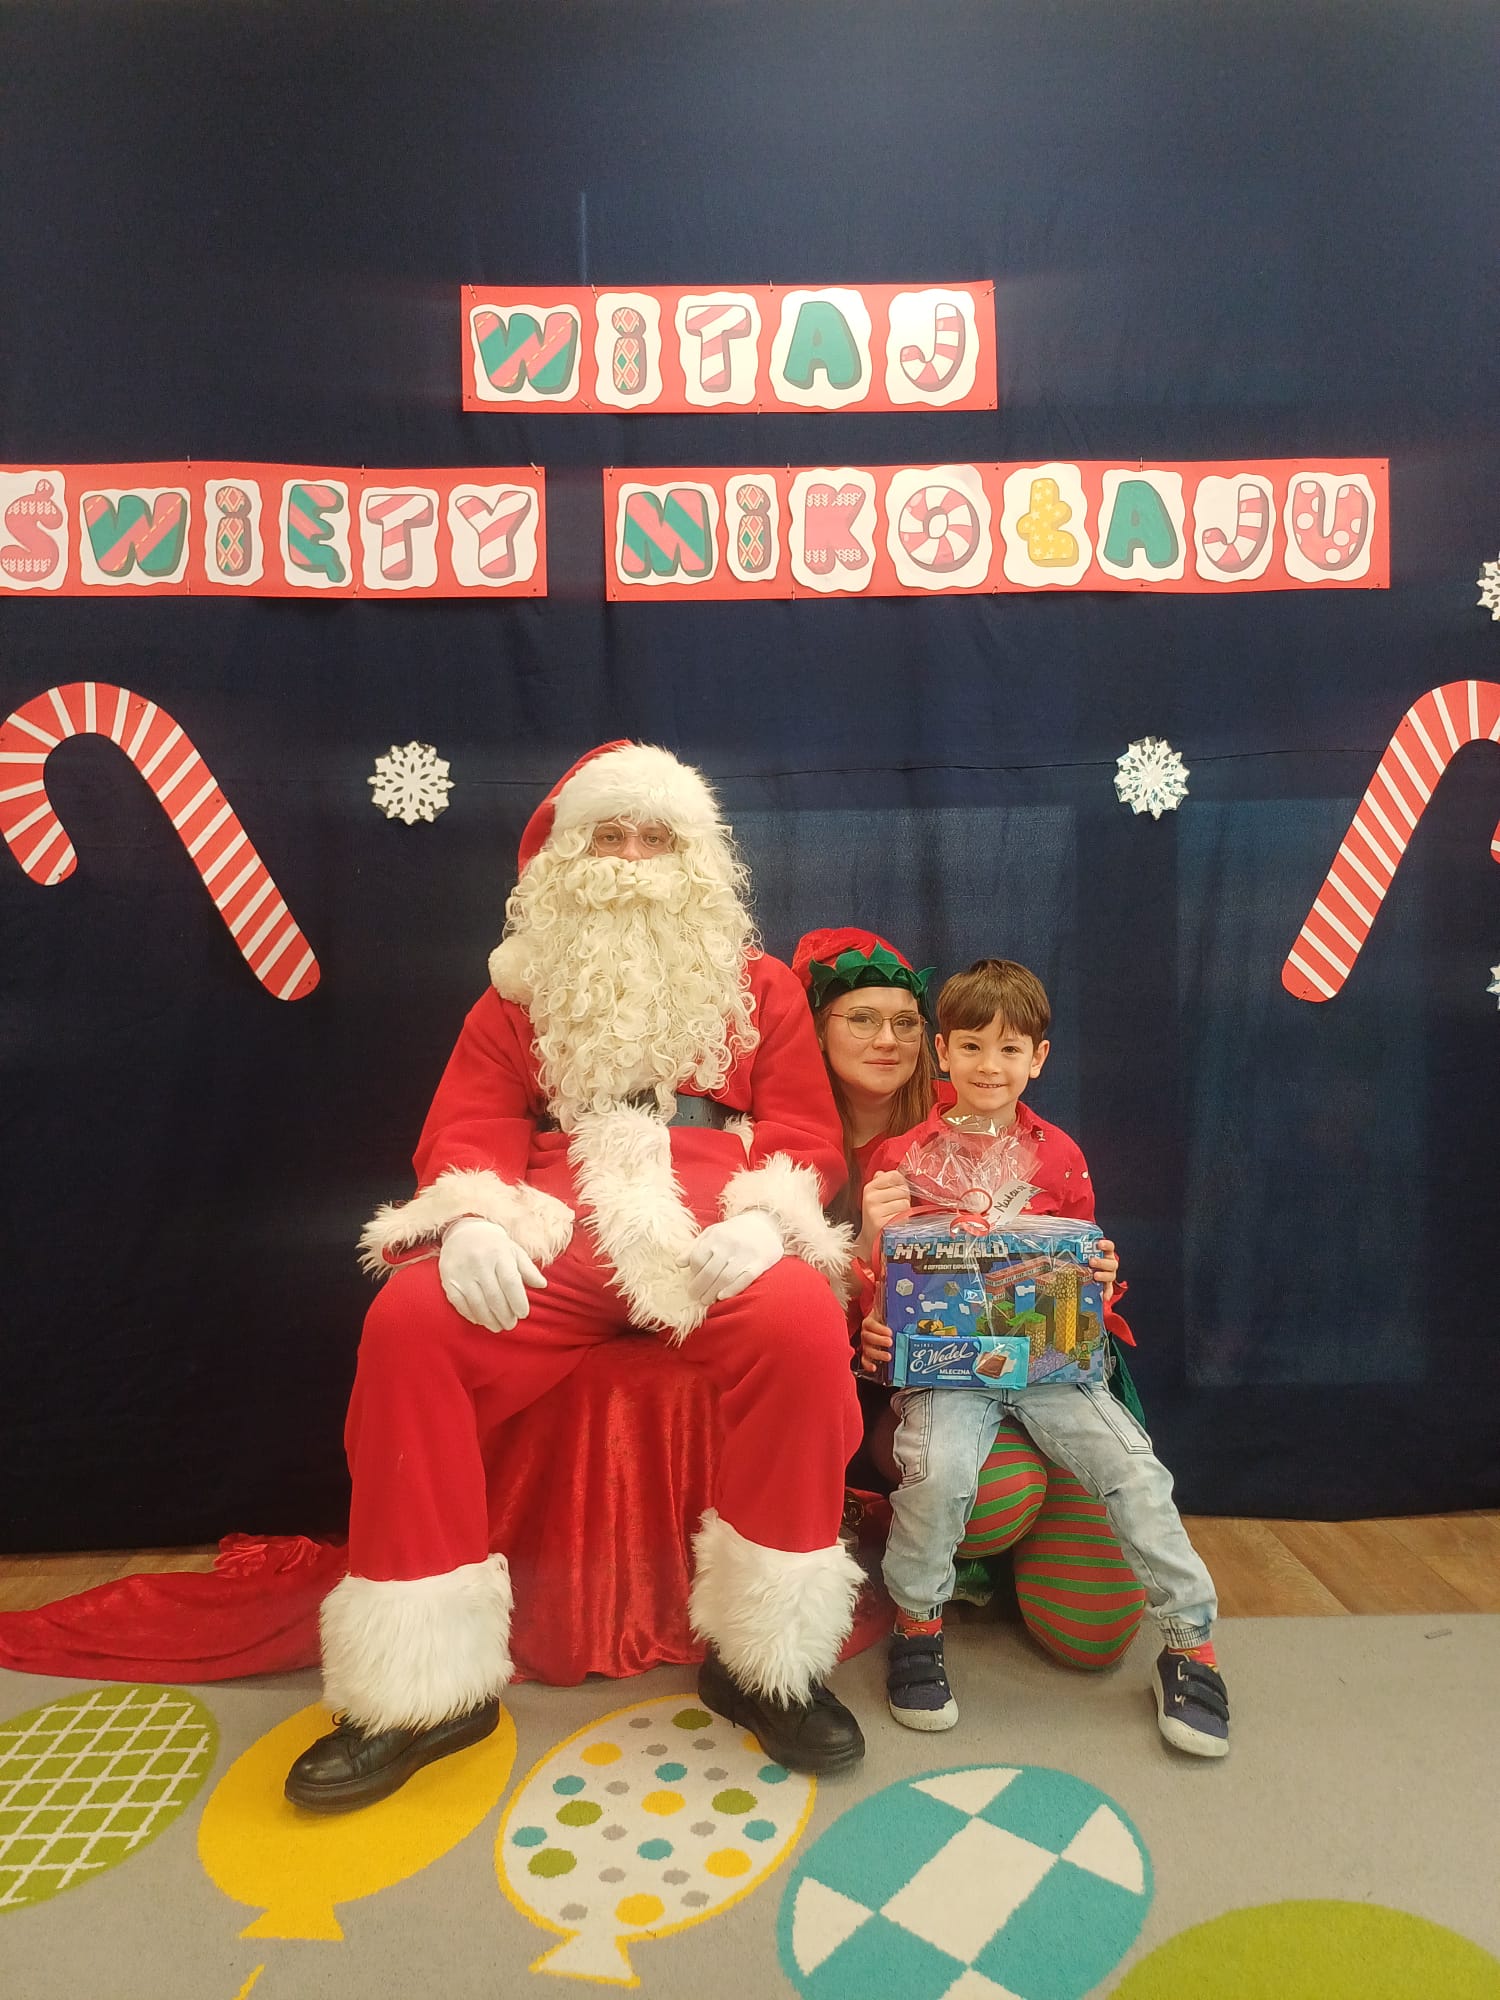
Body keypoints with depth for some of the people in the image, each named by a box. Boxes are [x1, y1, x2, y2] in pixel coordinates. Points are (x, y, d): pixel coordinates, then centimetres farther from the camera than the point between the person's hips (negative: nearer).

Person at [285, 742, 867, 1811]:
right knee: (408, 1325, -26)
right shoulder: (522, 991, 19)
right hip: (551, 1240, 1)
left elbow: (805, 1134, 7)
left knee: (803, 1327, -32)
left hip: (713, 1240, -1)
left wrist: (760, 1217, -15)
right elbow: (467, 1130, 8)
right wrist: (472, 1218, -15)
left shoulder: (760, 984, 17)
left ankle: (766, 1661, -10)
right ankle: (429, 1682, -11)